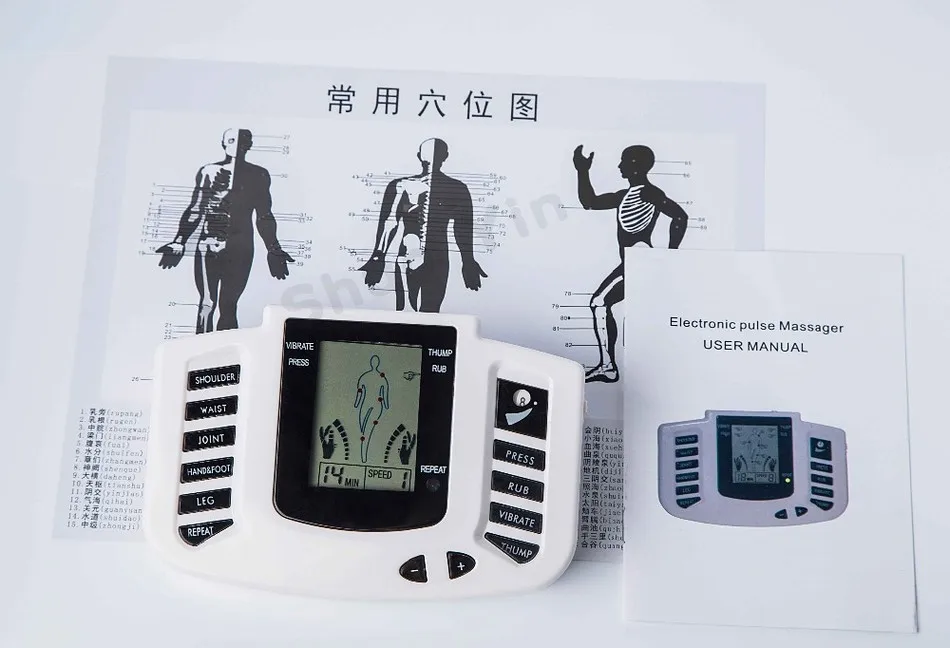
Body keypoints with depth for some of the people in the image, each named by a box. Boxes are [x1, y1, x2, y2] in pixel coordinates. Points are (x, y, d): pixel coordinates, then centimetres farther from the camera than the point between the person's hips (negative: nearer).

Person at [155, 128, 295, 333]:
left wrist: (273, 249, 4)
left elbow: (264, 216, 10)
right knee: (207, 303, -3)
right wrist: (179, 242, 4)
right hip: (209, 246, 0)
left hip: (240, 249, 0)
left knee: (228, 305, 0)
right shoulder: (208, 172, 7)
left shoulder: (258, 175, 7)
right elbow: (195, 211, 10)